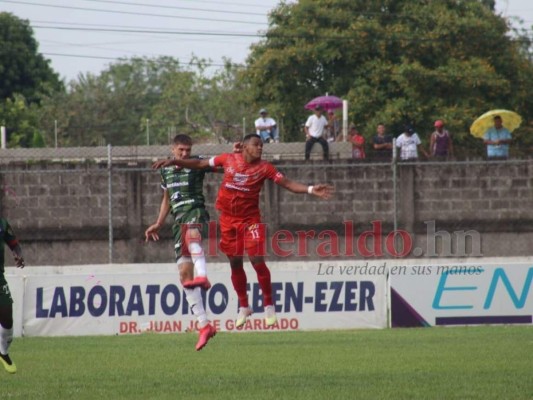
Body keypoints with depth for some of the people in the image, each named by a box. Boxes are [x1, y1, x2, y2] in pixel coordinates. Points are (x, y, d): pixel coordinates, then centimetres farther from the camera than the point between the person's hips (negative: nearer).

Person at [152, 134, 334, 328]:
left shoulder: (264, 168, -5)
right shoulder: (228, 159, -1)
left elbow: (288, 184, -9)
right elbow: (199, 164, 9)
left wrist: (311, 189, -23)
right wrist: (173, 162, 8)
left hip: (250, 219, -2)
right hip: (228, 219, 2)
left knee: (257, 261, -11)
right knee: (235, 264, 8)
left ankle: (269, 305, 3)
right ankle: (244, 307, 22)